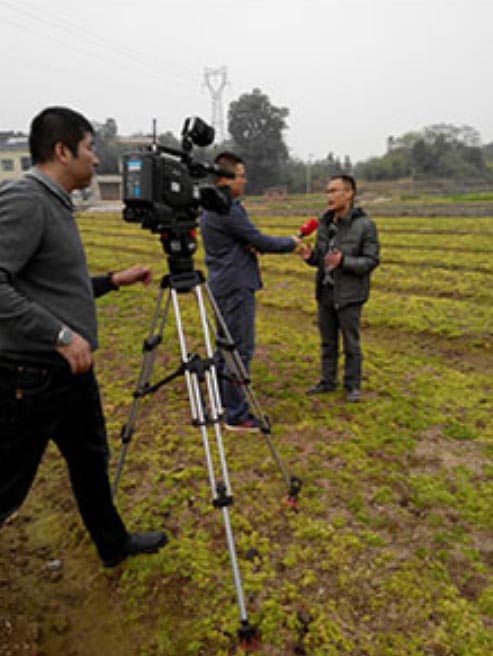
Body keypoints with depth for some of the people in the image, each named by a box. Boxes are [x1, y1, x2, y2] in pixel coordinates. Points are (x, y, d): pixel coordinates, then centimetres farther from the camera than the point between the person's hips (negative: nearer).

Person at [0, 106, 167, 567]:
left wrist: (112, 281, 14)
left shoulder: (57, 204, 12)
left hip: (72, 370, 10)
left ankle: (113, 543, 41)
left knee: (90, 459, 22)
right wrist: (60, 334, -28)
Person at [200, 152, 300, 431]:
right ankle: (236, 416, 1)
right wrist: (291, 243, 2)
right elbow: (259, 241, -13)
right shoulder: (228, 209, -17)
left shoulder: (211, 207, 14)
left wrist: (250, 246, 0)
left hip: (223, 285, 10)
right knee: (240, 350, -5)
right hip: (237, 287, -10)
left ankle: (224, 403, 27)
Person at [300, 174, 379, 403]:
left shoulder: (364, 225, -11)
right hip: (325, 292, 6)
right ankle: (328, 381, 30)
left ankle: (353, 386, 20)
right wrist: (310, 256, -9)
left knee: (351, 344, 5)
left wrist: (343, 261, -26)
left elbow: (371, 260, -12)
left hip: (349, 295, -5)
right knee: (328, 342, 16)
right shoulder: (325, 223, 7)